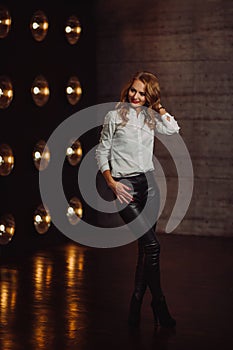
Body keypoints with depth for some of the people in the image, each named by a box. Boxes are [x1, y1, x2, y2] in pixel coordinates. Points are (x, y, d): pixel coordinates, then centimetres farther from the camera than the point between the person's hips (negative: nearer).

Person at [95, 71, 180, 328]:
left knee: (146, 247, 4)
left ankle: (136, 306, 13)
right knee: (151, 246, -12)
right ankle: (159, 306, -1)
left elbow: (173, 129, 3)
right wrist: (111, 183, -9)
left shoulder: (150, 117, 11)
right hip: (125, 185, -5)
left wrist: (157, 105, 4)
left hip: (148, 182, 5)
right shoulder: (115, 116, -2)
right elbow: (101, 152, 1)